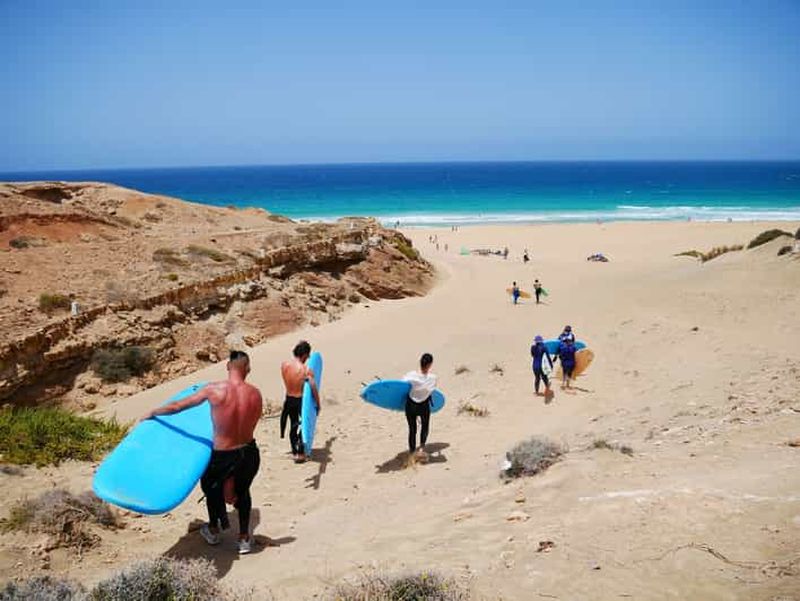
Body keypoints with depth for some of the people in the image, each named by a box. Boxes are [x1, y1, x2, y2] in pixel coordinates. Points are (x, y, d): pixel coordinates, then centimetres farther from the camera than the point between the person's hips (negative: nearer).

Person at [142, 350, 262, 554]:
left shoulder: (214, 390, -15)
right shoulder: (255, 394, -8)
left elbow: (177, 406, -5)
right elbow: (250, 425, 4)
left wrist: (152, 413, 12)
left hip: (224, 457, -2)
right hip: (250, 453, 2)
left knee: (210, 485, 30)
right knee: (243, 492, 30)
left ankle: (214, 531, 47)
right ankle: (244, 538, 39)